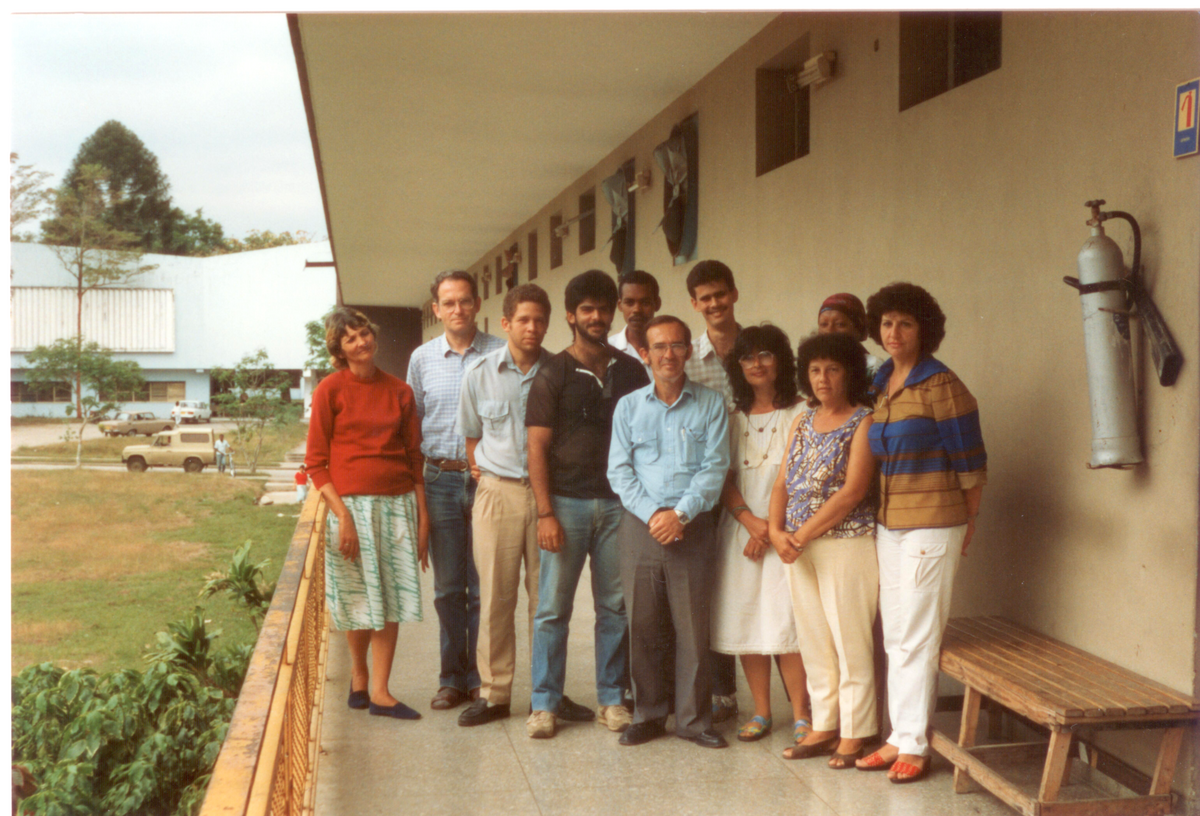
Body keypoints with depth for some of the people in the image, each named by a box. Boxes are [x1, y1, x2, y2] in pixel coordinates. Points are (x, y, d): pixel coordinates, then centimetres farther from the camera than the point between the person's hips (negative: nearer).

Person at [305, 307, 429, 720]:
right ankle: (358, 673, 30)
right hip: (352, 503, -3)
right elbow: (316, 462, -4)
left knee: (392, 600, 2)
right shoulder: (331, 390, -2)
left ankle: (379, 692, 10)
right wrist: (342, 516, -13)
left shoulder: (399, 391, 8)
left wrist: (423, 516, 5)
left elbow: (414, 458, 11)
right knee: (359, 601, 7)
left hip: (398, 504, 3)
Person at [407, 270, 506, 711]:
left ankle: (480, 678, 13)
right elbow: (411, 424, 14)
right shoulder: (422, 358, 9)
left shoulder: (500, 354, 0)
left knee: (484, 586, 1)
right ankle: (452, 678, 19)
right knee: (447, 587, 8)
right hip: (440, 479, 3)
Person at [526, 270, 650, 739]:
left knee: (616, 605, 6)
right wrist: (545, 513, -10)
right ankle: (545, 703, 9)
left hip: (618, 503, 3)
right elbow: (537, 447, -2)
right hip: (567, 503, -2)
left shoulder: (631, 371, 11)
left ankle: (612, 698, 18)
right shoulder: (554, 374, 2)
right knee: (552, 607, 0)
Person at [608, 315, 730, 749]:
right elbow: (619, 470, 4)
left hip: (692, 527, -1)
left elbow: (715, 467, -1)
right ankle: (648, 714, 17)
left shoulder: (711, 405, 6)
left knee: (693, 626, -1)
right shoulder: (629, 406, 10)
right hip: (639, 525, 1)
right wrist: (652, 513, -10)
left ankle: (694, 718, 11)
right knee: (641, 626, 3)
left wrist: (680, 513, -13)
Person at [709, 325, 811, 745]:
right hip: (741, 527, 4)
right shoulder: (733, 418, 12)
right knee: (745, 623, 3)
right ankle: (761, 712, 14)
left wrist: (772, 528, -9)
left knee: (786, 623, -9)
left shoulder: (800, 414, 1)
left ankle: (801, 714, 2)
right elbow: (724, 479, 6)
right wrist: (750, 520, -9)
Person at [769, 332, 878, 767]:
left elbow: (852, 491, -14)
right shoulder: (801, 423, 14)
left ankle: (854, 732, 10)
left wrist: (802, 535, -14)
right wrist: (777, 531, -6)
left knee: (849, 640, -1)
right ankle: (823, 726, 21)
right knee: (813, 640, 11)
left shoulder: (864, 422, -6)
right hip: (798, 546, 6)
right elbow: (782, 483, 11)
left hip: (846, 541, -6)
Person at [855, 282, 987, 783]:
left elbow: (970, 462, -7)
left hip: (931, 525, -7)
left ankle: (915, 746, 6)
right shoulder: (878, 385, 10)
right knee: (895, 638, 11)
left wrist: (968, 523, 0)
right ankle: (899, 737, 20)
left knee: (917, 639, -3)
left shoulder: (941, 386, -11)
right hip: (887, 524, 7)